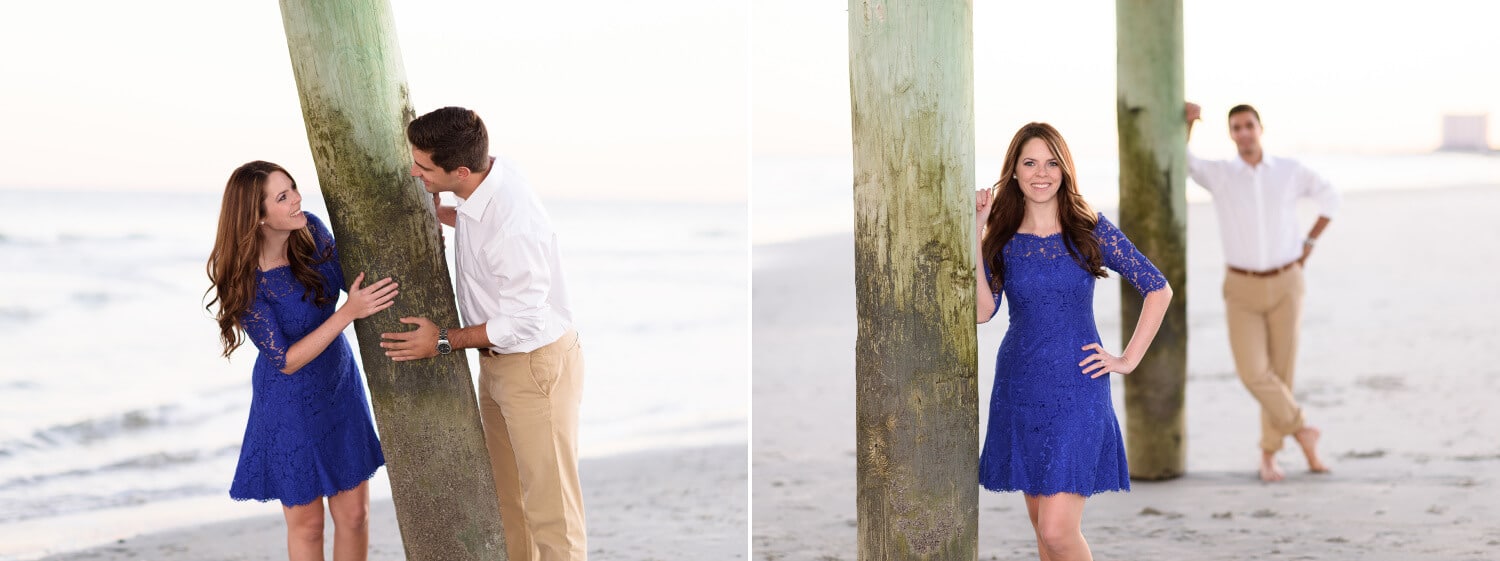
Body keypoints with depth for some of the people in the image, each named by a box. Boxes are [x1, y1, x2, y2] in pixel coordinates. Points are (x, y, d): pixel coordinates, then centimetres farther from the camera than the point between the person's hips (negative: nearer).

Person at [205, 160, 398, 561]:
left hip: (341, 385, 5)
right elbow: (285, 361, -24)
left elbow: (351, 279, 2)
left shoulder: (310, 229, -13)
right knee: (306, 523, 10)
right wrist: (348, 313, -33)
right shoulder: (246, 280, -27)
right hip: (291, 404, -5)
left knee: (354, 513, 10)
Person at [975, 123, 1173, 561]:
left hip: (1077, 390, -3)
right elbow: (983, 310, -10)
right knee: (1041, 522, 11)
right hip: (1019, 389, 3)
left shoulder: (1092, 232, -2)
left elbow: (1159, 290, 3)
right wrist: (973, 235, -11)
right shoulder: (1002, 238, 4)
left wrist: (1128, 360, -1)